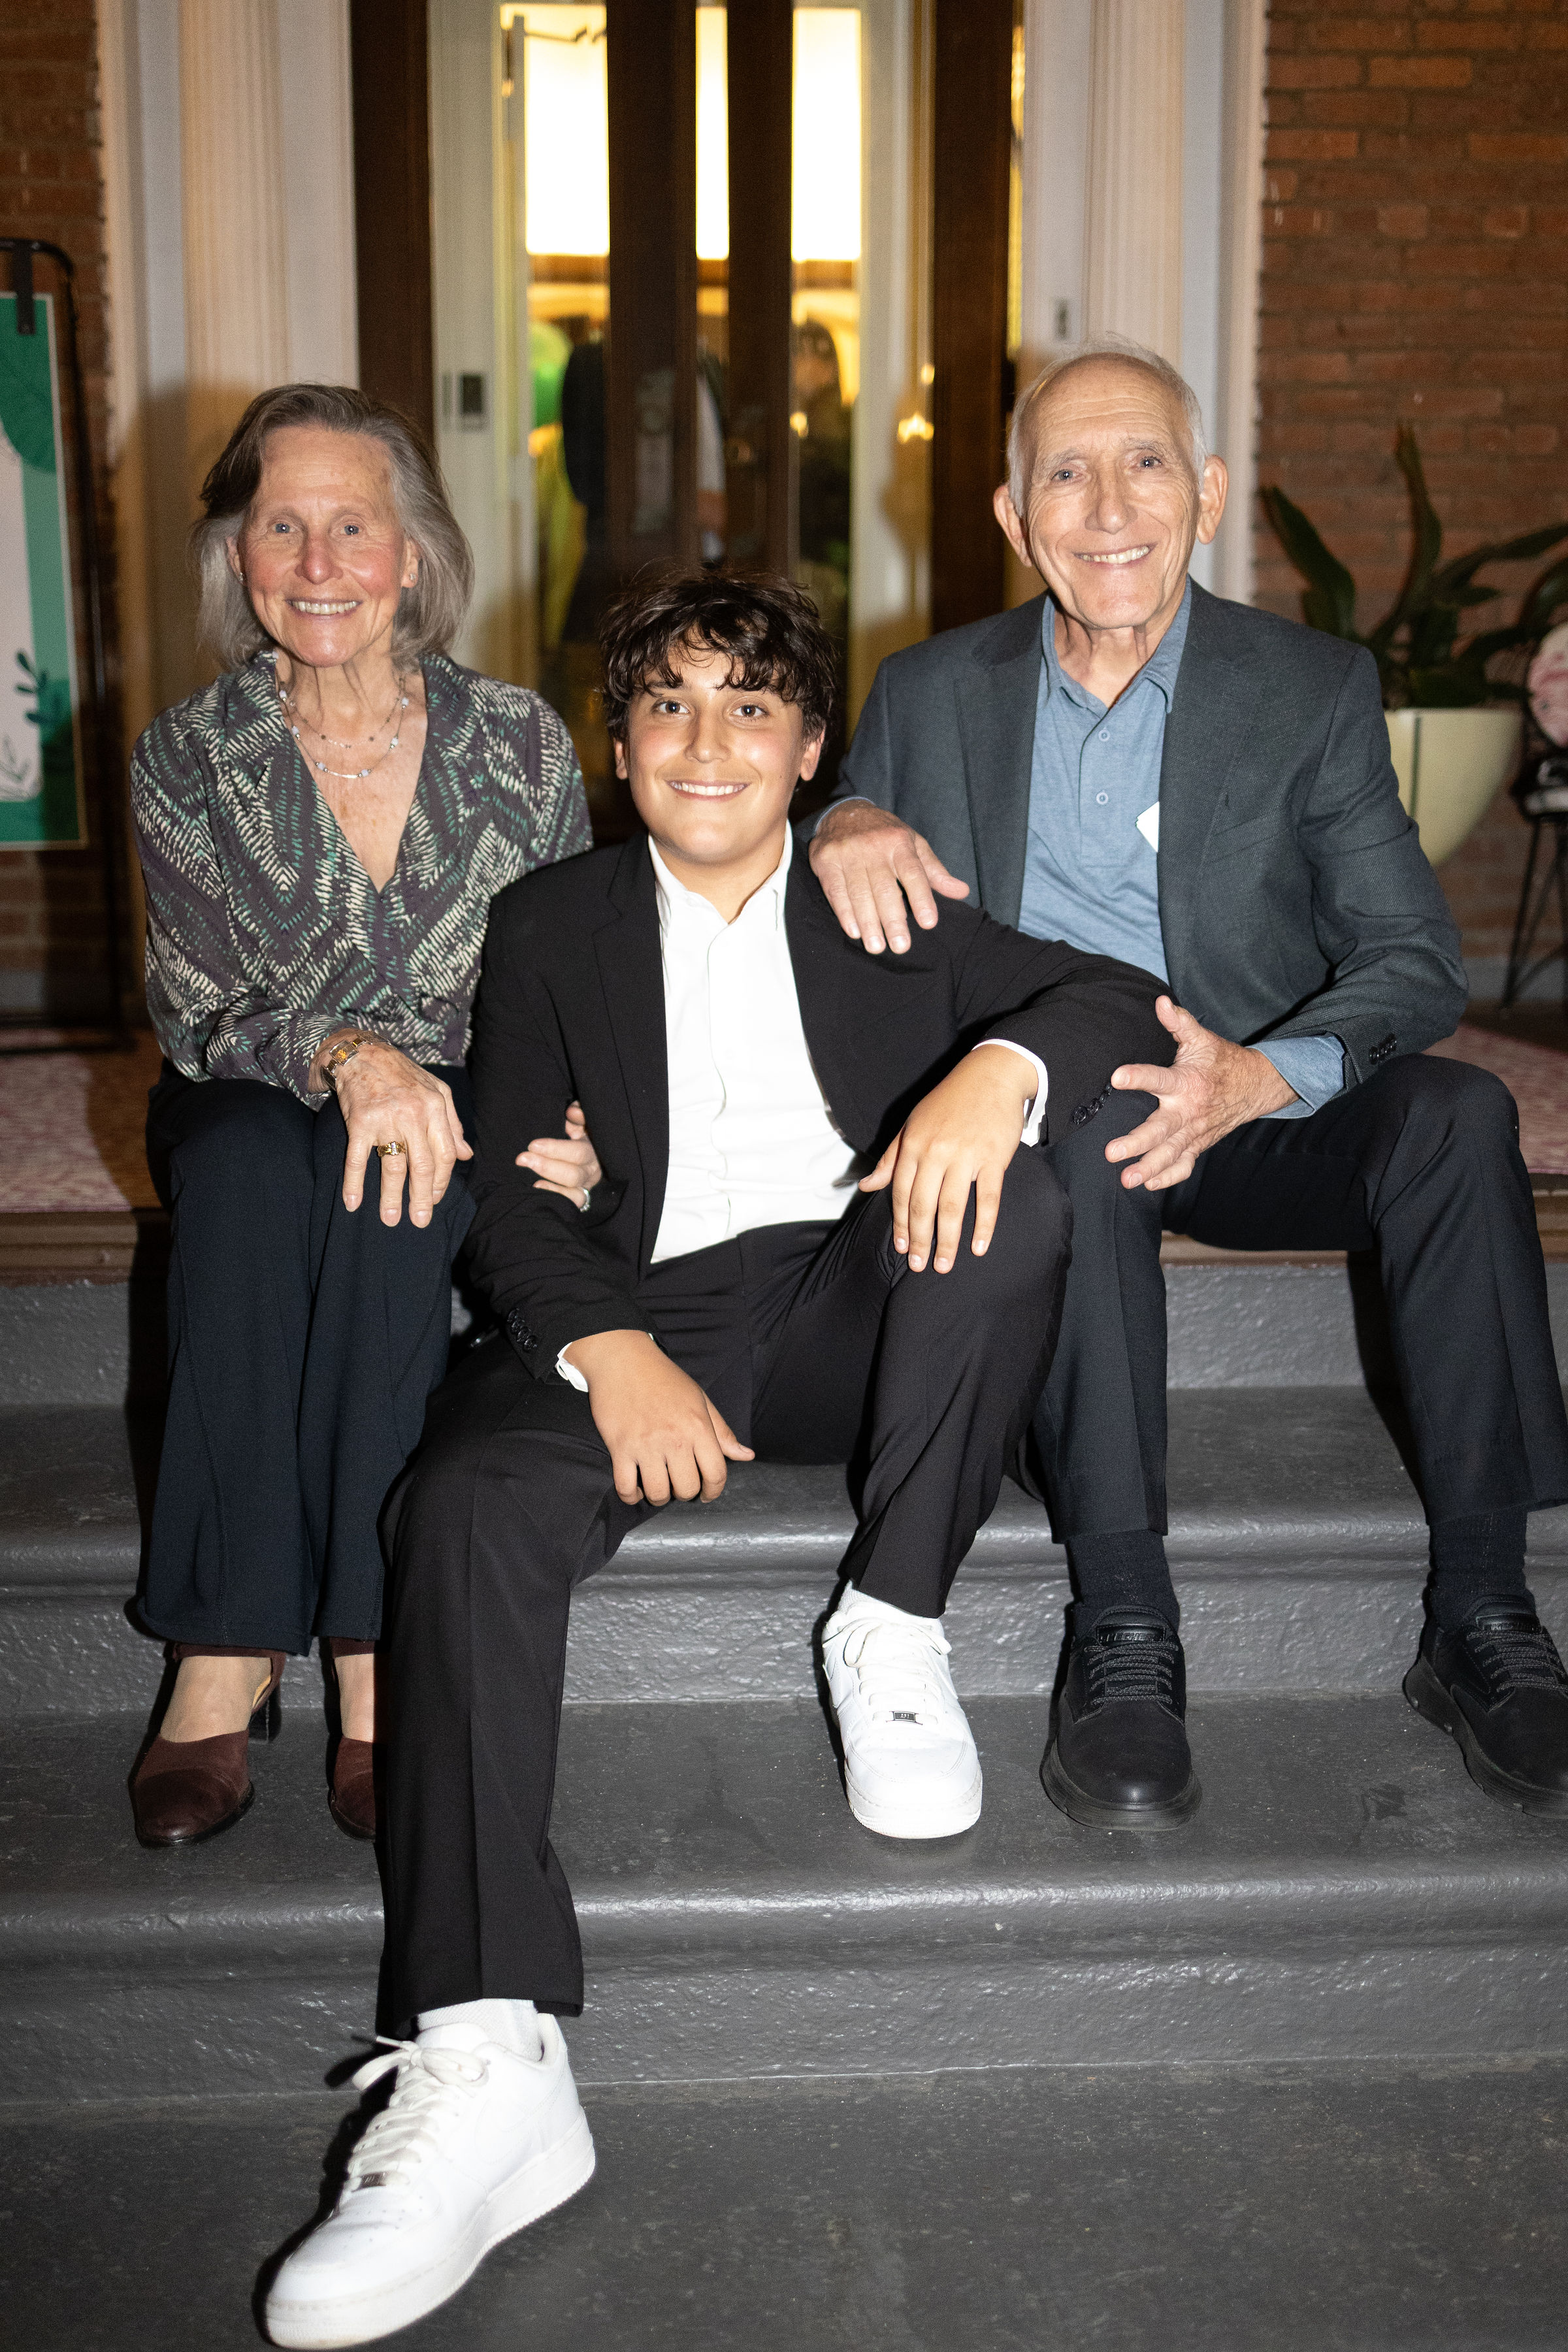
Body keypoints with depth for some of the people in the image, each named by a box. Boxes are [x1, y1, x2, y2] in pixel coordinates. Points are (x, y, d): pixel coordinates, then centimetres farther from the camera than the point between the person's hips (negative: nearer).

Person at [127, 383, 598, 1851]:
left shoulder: (519, 744, -1)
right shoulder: (187, 762, -2)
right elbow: (198, 1013, -8)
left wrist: (562, 1125, -19)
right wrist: (344, 1054, -30)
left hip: (472, 1136, 0)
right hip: (252, 1125, 0)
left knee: (391, 1187, -35)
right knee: (243, 1160, -35)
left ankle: (369, 1649, -32)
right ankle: (227, 1652, -31)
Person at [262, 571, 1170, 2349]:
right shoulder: (551, 926, 15)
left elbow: (1118, 994, 6)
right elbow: (509, 1183, 5)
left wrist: (1002, 1065, -19)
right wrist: (608, 1349, -16)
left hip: (855, 1305, 1)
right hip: (646, 1318, 0)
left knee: (1009, 1205, -29)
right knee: (467, 1503, -29)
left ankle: (892, 1630, -14)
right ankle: (488, 2069, -36)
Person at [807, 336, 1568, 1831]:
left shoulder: (1314, 689, 1)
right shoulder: (931, 690, 7)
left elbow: (1415, 960, -5)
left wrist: (1262, 1078, -26)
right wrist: (843, 828, -14)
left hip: (1250, 1125, 1)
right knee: (1068, 1111, -35)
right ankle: (1122, 1636, -33)